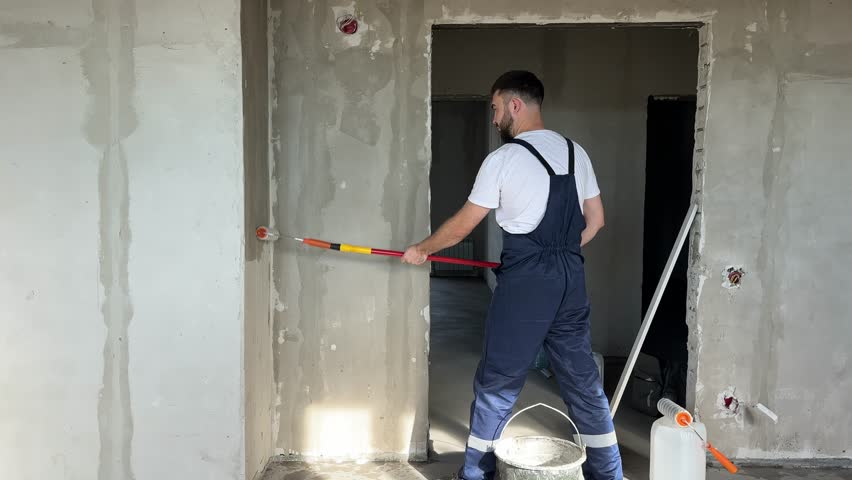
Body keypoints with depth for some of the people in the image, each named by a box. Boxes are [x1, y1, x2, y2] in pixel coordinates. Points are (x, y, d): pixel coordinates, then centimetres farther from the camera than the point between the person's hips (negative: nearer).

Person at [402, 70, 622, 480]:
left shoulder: (503, 159, -8)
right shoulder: (575, 152, 10)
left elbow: (462, 225, -2)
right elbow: (595, 221, 13)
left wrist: (421, 250, 13)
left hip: (524, 281, -6)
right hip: (571, 278, 6)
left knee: (497, 383, 6)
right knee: (583, 379, 14)